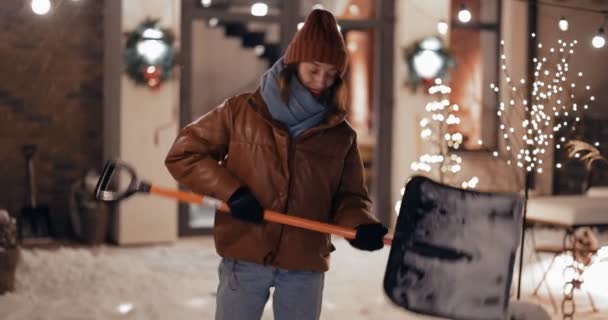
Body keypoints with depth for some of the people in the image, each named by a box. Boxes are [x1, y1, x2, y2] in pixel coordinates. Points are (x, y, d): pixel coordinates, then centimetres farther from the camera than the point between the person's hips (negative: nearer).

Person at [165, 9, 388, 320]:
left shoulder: (341, 134, 6)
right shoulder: (241, 111, 0)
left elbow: (349, 195, 10)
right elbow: (183, 154, 2)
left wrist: (360, 225, -13)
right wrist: (230, 191, -11)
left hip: (306, 266, 2)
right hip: (243, 260, -2)